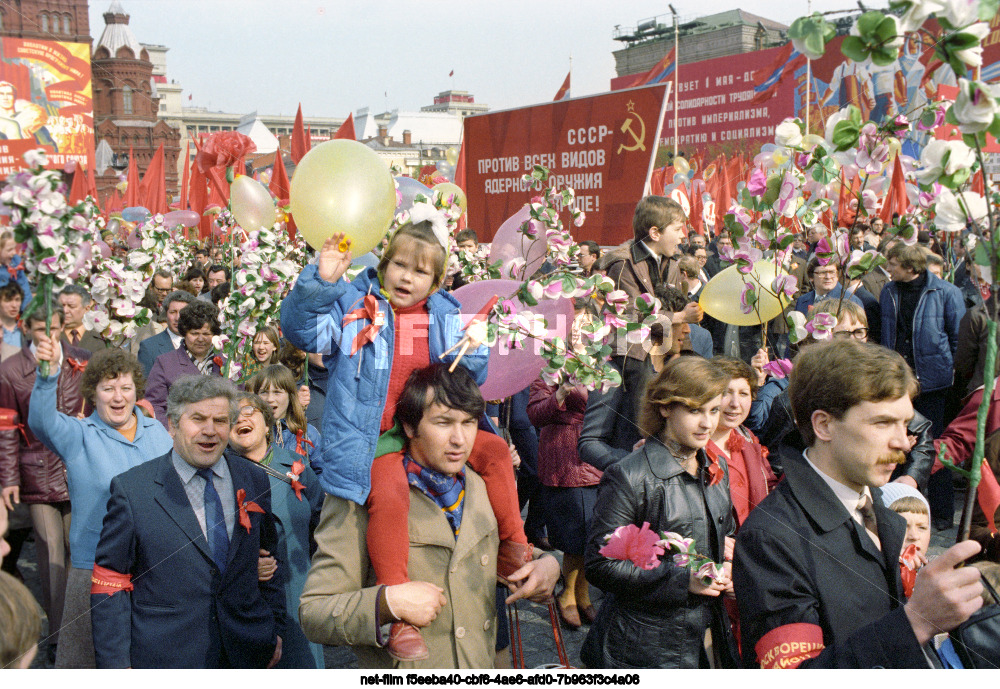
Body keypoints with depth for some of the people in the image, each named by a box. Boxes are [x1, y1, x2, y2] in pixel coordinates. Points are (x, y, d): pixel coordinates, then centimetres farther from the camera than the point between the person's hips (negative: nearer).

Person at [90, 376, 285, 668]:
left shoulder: (255, 483, 4)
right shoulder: (131, 490, -7)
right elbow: (109, 586, -7)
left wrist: (276, 630, 10)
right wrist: (117, 664, -11)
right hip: (165, 657, -3)